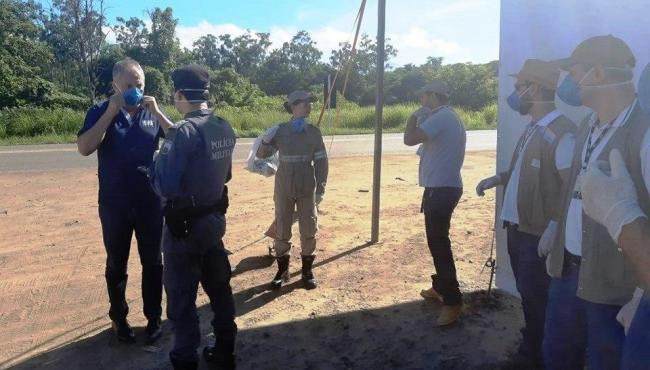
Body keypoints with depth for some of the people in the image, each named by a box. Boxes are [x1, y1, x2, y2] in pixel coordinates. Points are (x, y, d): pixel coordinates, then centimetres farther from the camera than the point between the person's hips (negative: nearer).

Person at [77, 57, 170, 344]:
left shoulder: (151, 112, 2)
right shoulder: (100, 112, -3)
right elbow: (84, 148, -17)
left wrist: (156, 112, -19)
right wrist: (110, 112, -20)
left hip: (150, 202, 1)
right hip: (114, 204, -1)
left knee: (152, 262, 9)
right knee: (116, 264, 12)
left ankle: (154, 317, 23)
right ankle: (119, 318, 29)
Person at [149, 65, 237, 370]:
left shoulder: (185, 131, -22)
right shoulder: (225, 128, 2)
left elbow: (164, 187, -23)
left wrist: (157, 163, -5)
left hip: (185, 224, -7)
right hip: (215, 218, 8)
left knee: (181, 296, 7)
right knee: (219, 286, 18)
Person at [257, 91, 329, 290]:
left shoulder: (314, 132, -2)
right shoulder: (280, 131, -5)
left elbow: (321, 162, 1)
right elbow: (261, 154, 0)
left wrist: (320, 189, -3)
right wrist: (267, 139, -20)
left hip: (307, 188, 1)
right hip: (284, 188, -1)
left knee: (308, 229, 7)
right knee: (281, 230, 7)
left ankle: (307, 270, 22)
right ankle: (282, 270, 22)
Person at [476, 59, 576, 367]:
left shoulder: (561, 133, -19)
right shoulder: (533, 129, 10)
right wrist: (496, 179, 11)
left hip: (538, 233, -8)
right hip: (517, 226, 9)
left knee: (535, 298, 6)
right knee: (527, 294, 21)